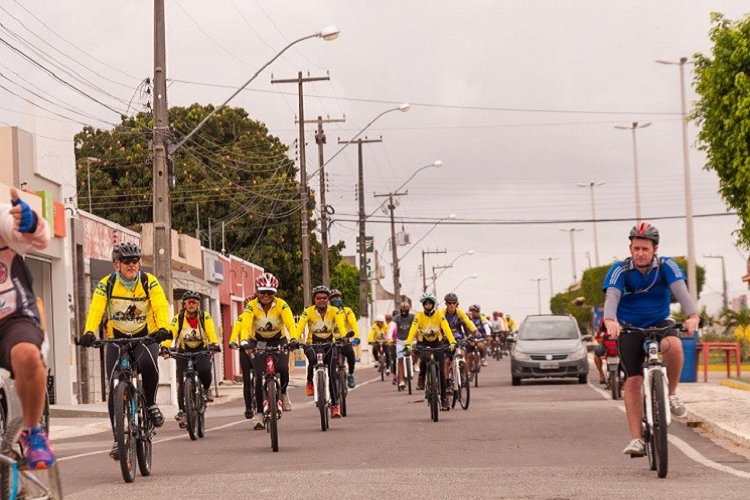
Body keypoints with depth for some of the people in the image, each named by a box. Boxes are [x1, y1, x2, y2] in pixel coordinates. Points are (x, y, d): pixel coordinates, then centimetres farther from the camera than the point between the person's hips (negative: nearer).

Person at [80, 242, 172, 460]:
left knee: (149, 365, -34)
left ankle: (151, 404, -7)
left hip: (145, 337, -1)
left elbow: (161, 307, -24)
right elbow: (95, 310, -23)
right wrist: (89, 332, -43)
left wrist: (163, 328, -45)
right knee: (115, 388, -8)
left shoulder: (149, 282, -10)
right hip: (116, 339, 1)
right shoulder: (106, 284, -10)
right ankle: (118, 438, 2)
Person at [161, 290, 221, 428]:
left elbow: (211, 332, -24)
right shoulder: (178, 318, -11)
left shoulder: (205, 316, -11)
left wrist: (214, 344, -43)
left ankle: (206, 389, 2)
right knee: (182, 381, -9)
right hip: (183, 351, 1)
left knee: (204, 370, -30)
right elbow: (170, 333, -24)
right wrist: (165, 347, -41)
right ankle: (182, 411, 2)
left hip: (202, 350, -1)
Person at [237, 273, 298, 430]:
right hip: (258, 342, 0)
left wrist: (294, 339, -51)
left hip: (278, 341, 0)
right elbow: (245, 325, -33)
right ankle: (259, 413, -7)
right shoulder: (251, 306, -20)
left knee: (282, 369, -23)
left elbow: (290, 323, -33)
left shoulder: (281, 305, -20)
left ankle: (283, 392, 9)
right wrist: (244, 342, -51)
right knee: (260, 375, -15)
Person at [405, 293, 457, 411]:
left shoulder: (439, 315, -14)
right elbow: (413, 330, -25)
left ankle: (444, 398, 0)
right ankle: (421, 377, -4)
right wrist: (408, 344, -41)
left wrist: (452, 342, -41)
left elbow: (446, 329, -25)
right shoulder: (419, 316, -13)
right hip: (423, 342, 0)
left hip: (437, 343, 0)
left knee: (441, 372, -7)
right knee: (423, 358, -34)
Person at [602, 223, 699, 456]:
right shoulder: (620, 270, -13)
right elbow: (612, 297, -27)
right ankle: (636, 439, -8)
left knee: (674, 346, -34)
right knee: (633, 380, -12)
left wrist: (693, 315, -44)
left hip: (659, 324, 0)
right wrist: (610, 320, -49)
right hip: (629, 328, 0)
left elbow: (681, 290, -24)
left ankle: (671, 394, -10)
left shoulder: (666, 266, -10)